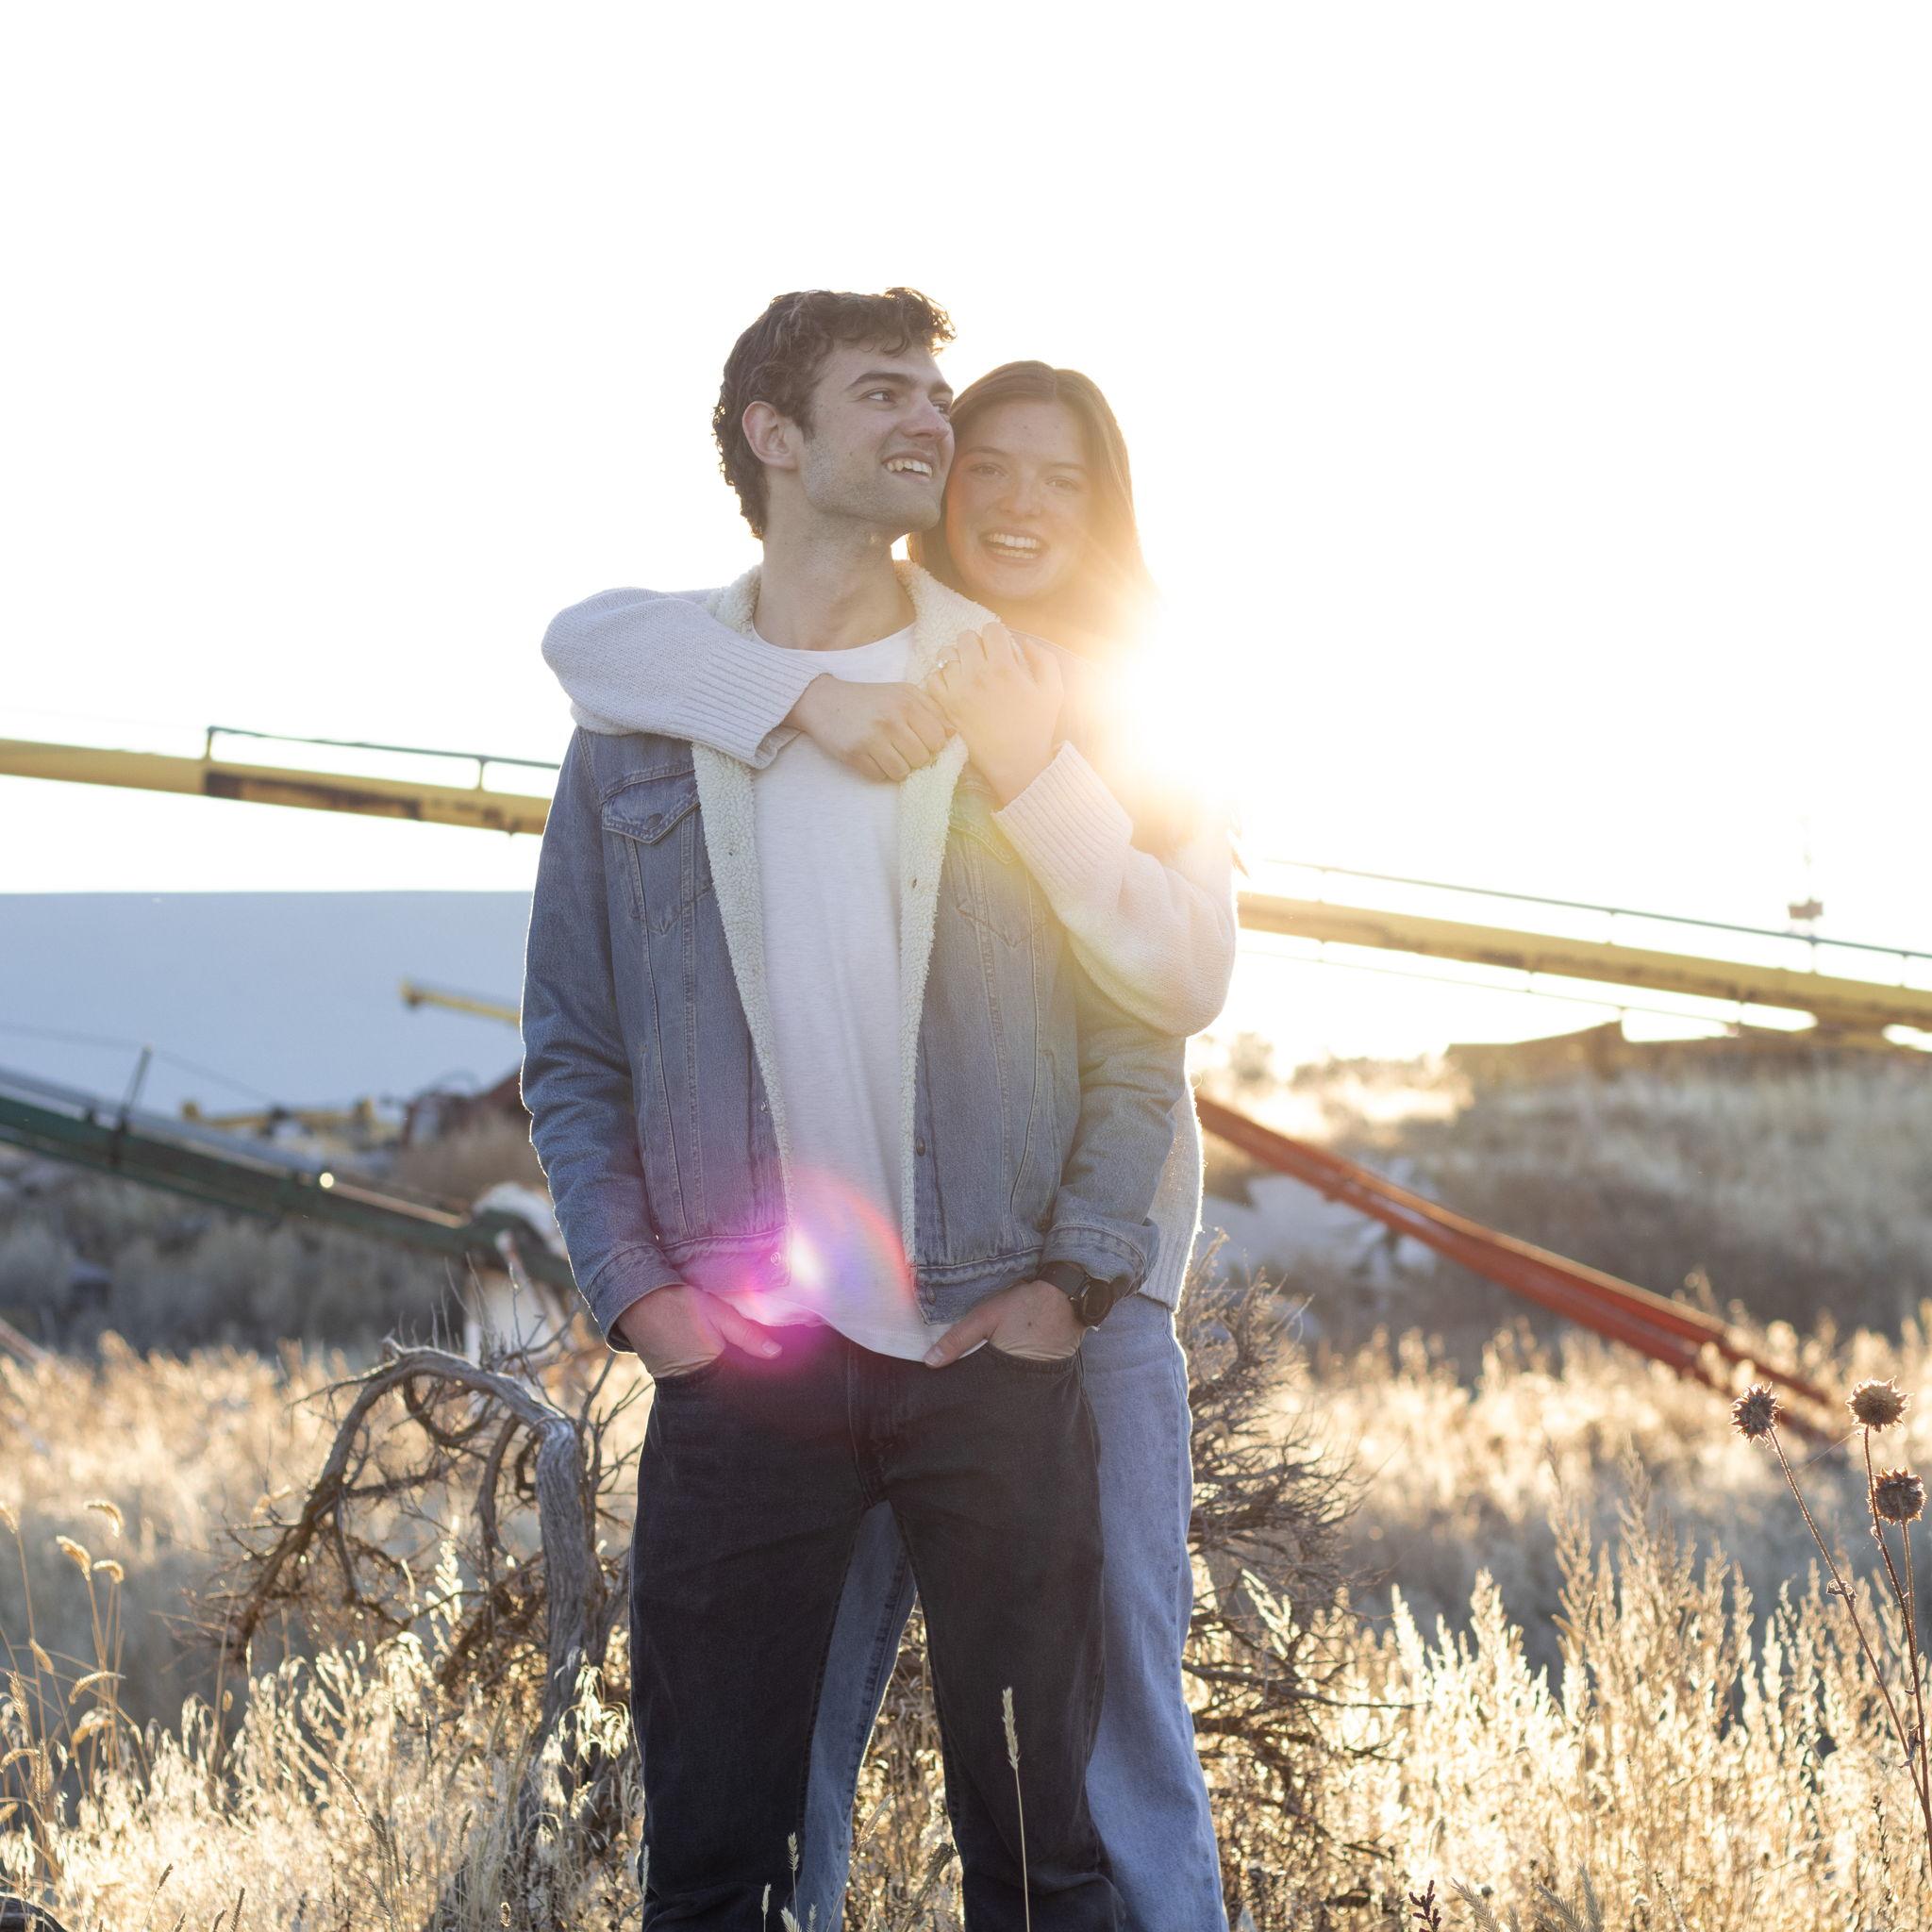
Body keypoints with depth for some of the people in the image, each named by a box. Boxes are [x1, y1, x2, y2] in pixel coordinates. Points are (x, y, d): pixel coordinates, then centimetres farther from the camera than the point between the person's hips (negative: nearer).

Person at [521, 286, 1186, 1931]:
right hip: (737, 1361, 0)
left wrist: (1071, 1277, -5)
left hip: (994, 1356, 0)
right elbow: (571, 1051, 9)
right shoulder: (643, 707, 7)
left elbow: (1141, 1022, 5)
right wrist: (635, 1289, -2)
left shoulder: (1030, 695, 6)